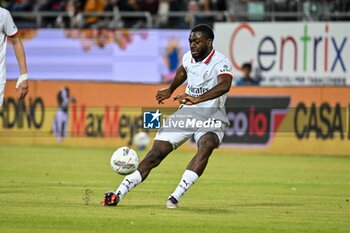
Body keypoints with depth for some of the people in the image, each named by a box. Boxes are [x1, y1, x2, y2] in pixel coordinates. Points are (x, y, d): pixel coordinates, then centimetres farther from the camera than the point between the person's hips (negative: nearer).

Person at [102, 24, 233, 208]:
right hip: (186, 112, 5)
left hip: (211, 116, -5)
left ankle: (176, 197, -37)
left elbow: (224, 85, -41)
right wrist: (170, 90, 32)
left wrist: (198, 99, -53)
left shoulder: (220, 63, -18)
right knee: (156, 153, -6)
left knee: (206, 145, -36)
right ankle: (119, 195, -4)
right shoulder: (188, 58, 3)